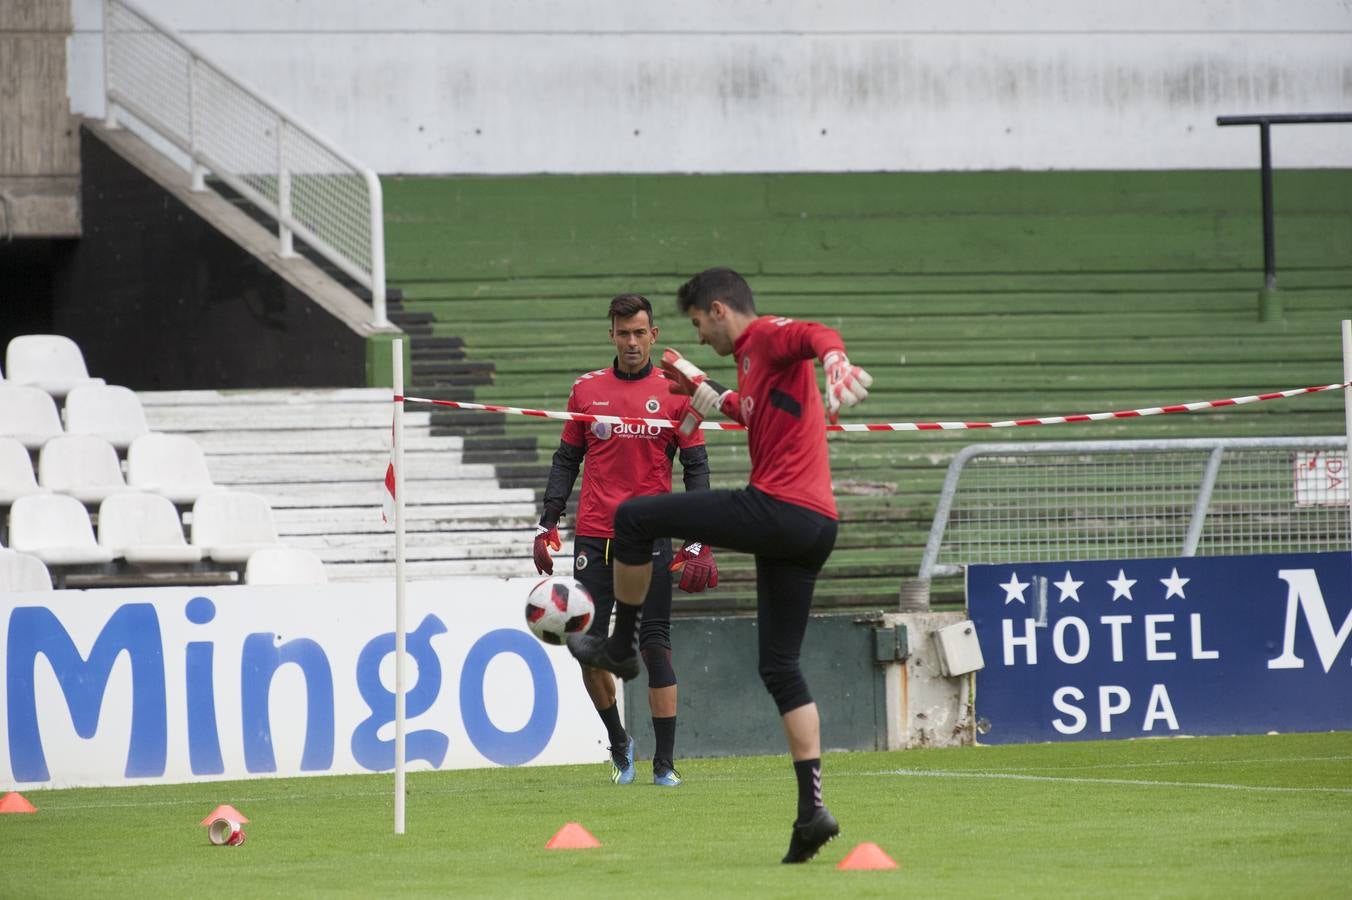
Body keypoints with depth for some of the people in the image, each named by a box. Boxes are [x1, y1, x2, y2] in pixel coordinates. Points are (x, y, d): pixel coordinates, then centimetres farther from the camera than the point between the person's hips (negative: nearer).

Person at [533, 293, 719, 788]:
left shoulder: (674, 393, 3)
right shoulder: (587, 390, 8)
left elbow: (696, 469, 2)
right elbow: (566, 461, 13)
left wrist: (699, 542, -5)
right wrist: (547, 524, 4)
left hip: (651, 539, -2)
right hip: (594, 537, 2)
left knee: (656, 646, -4)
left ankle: (664, 763, 0)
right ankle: (618, 743, 19)